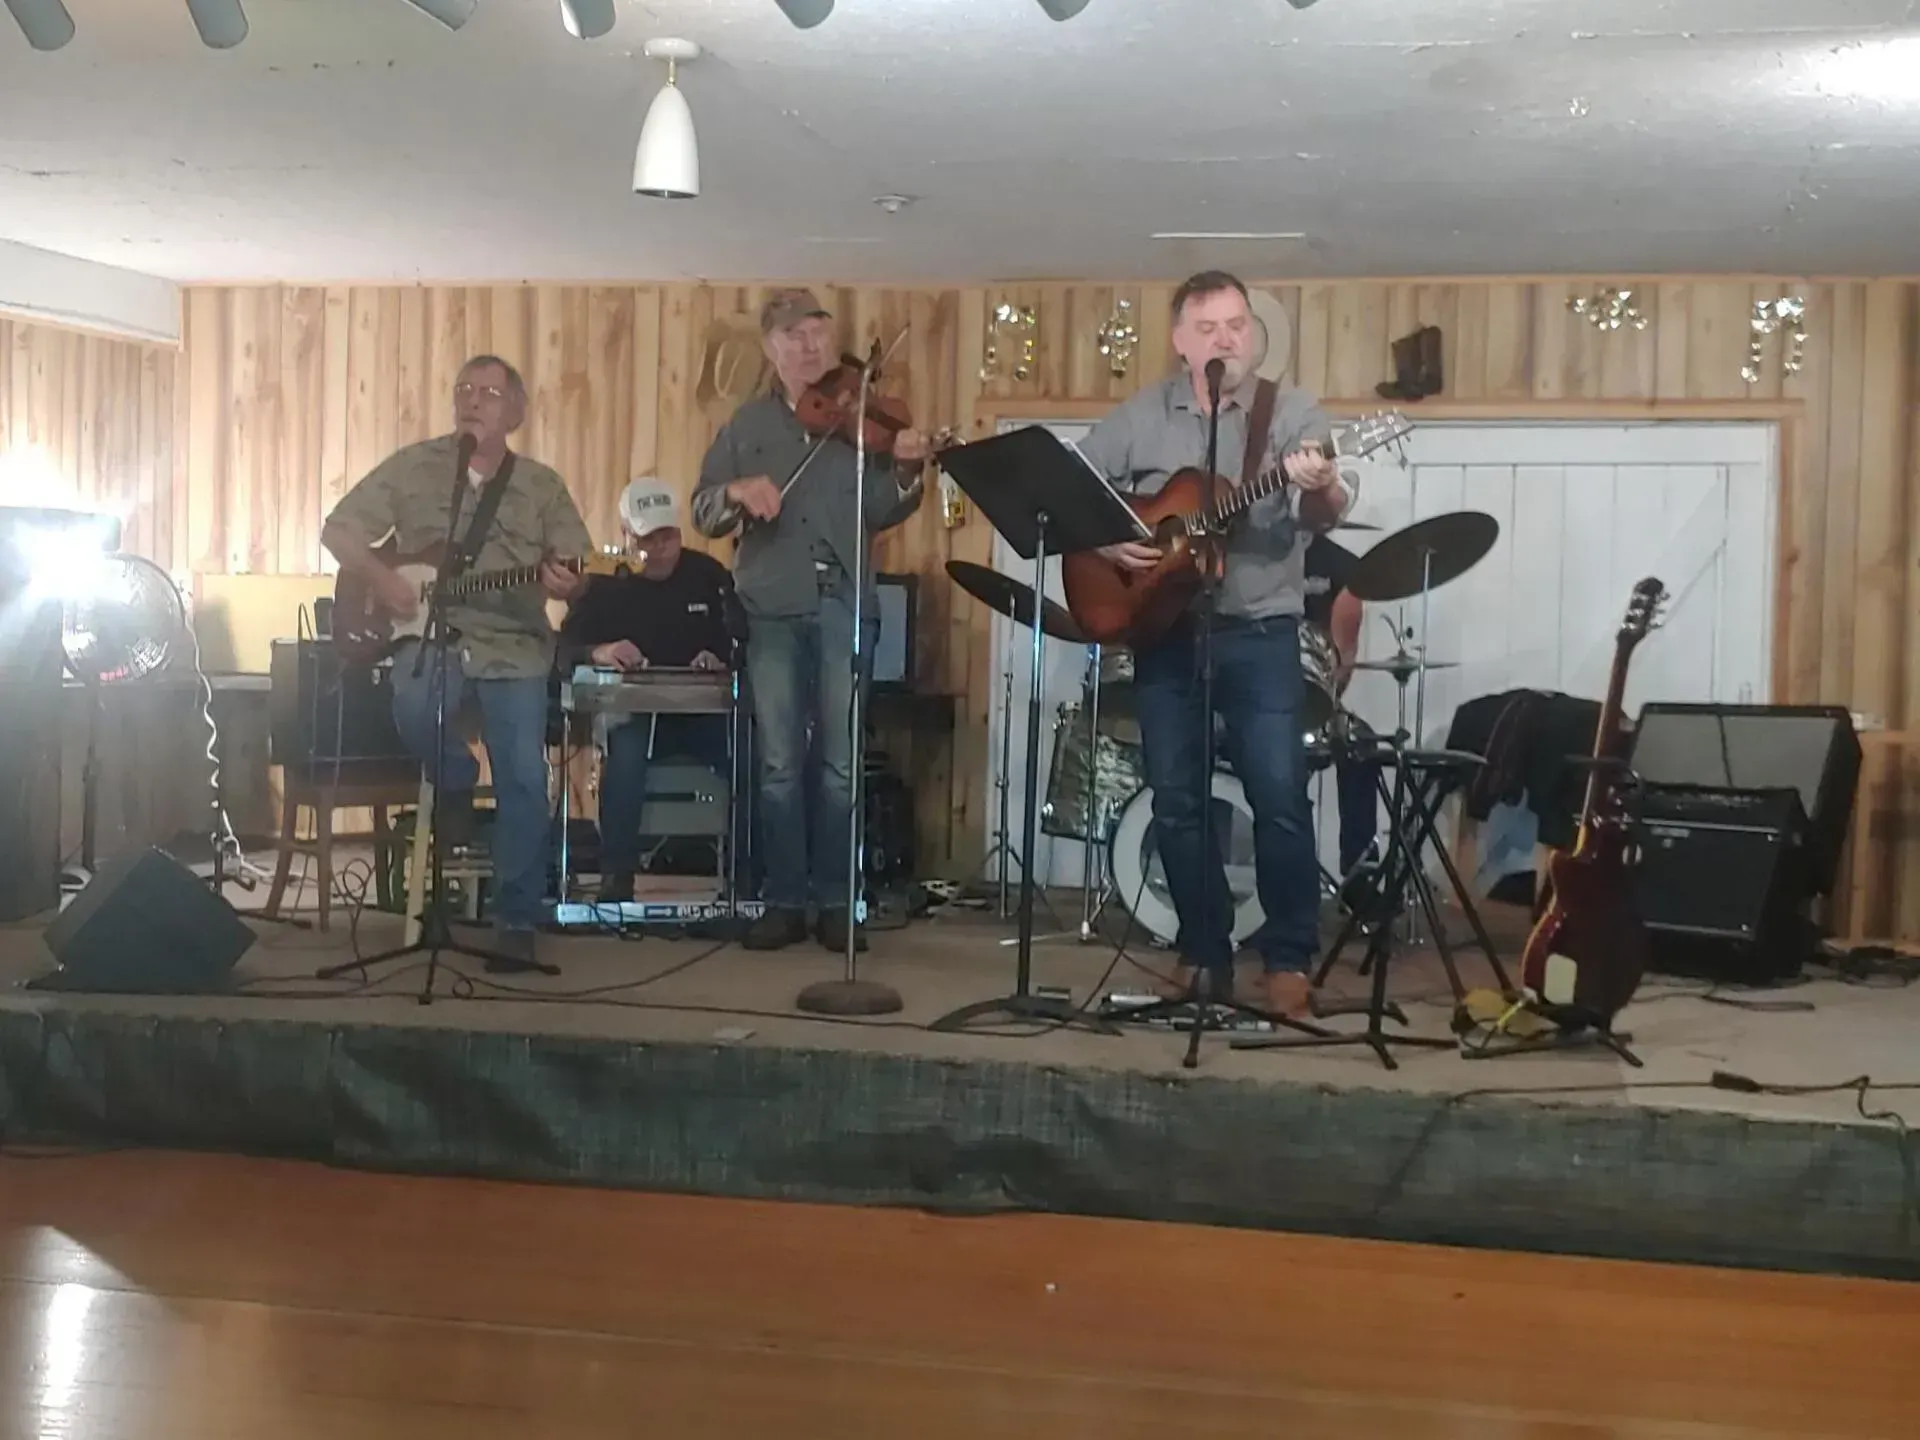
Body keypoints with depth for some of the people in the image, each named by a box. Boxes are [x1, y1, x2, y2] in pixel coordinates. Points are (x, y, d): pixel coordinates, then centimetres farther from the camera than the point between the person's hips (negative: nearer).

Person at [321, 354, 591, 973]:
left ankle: (516, 925, -2)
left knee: (524, 779, -13)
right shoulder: (412, 466, 6)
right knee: (413, 709, -34)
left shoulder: (542, 485, 8)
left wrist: (568, 585, -20)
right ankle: (456, 783, 1)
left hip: (513, 647, 1)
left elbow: (578, 574, 5)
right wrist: (379, 577, -10)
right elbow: (338, 529, 8)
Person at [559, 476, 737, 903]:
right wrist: (598, 653, -28)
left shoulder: (709, 574, 7)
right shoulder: (606, 584, 2)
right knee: (626, 752, -36)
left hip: (702, 709, 1)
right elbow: (565, 649, -5)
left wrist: (722, 662, -18)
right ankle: (617, 876, -26)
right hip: (633, 709, -1)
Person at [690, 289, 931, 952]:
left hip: (845, 605, 0)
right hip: (773, 608, 0)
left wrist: (905, 470, -17)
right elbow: (702, 511, 7)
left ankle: (836, 903, 8)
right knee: (780, 763, 1)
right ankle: (784, 901, 8)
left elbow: (878, 513, 1)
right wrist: (737, 490, -13)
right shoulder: (747, 424, 13)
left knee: (840, 762, 2)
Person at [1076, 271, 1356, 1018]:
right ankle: (1202, 948, 19)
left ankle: (1289, 957, 5)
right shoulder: (1138, 417, 5)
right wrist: (1103, 540, -11)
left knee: (1281, 797, -7)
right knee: (1176, 802, 6)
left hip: (1260, 634, -2)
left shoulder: (1292, 412, -2)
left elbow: (1326, 513, -16)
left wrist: (1320, 490, -39)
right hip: (1164, 632, 3)